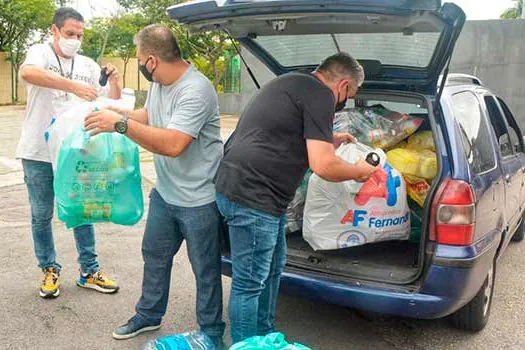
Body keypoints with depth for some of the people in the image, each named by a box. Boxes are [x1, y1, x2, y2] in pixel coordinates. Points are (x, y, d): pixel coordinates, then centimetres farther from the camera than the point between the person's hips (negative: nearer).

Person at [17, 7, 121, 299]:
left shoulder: (88, 65, 6)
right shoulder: (41, 52, -4)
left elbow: (111, 102, 5)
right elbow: (27, 72, -28)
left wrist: (115, 83, -17)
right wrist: (73, 85, -39)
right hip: (39, 153, -3)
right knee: (42, 216, 8)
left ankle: (89, 271, 21)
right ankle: (50, 271, 25)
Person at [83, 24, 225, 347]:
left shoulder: (195, 90, -26)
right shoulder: (158, 83, 2)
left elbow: (172, 144, -34)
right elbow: (149, 115, 21)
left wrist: (121, 124, -30)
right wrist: (116, 112, 7)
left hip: (198, 200, -9)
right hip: (165, 193, 9)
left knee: (206, 270, 7)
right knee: (154, 255, 22)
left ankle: (212, 334, 26)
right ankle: (149, 315, 43)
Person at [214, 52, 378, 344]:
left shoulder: (293, 82, 18)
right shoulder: (321, 96, -12)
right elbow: (323, 166, -17)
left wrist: (329, 139, 37)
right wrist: (359, 172, 0)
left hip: (240, 185, 11)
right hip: (251, 195, -11)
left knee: (273, 268, 22)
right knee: (250, 282, 1)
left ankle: (265, 335, 37)